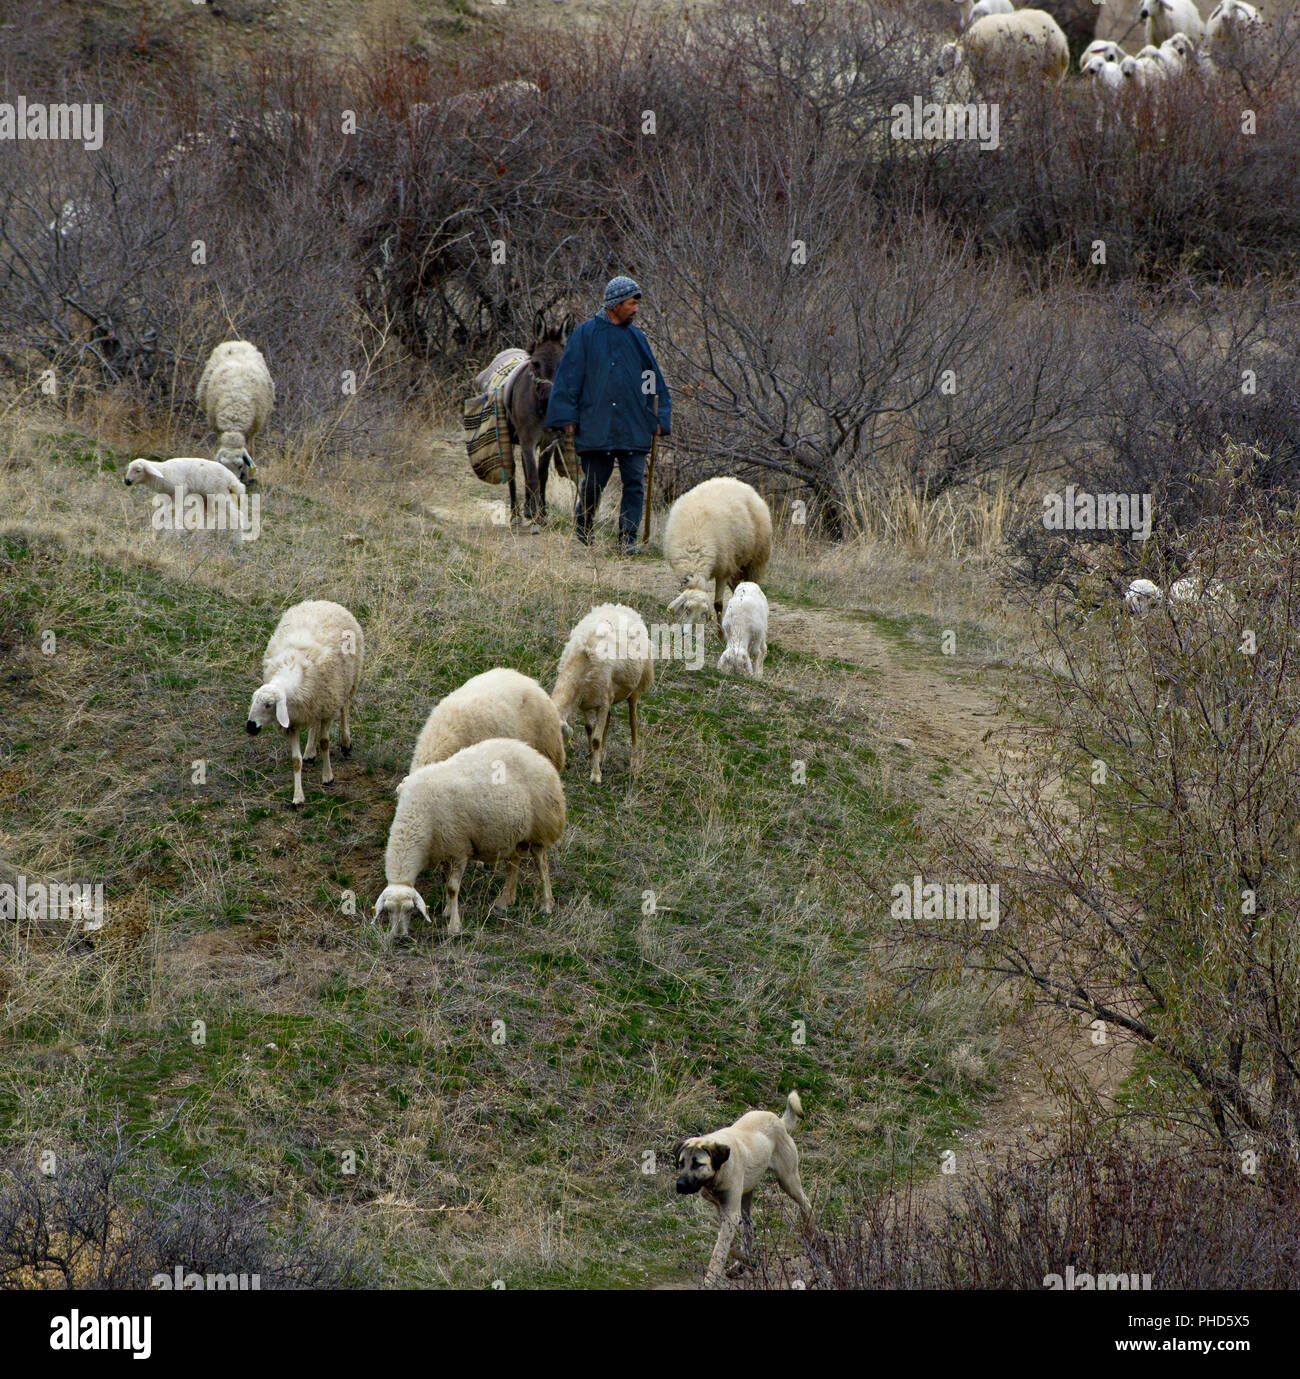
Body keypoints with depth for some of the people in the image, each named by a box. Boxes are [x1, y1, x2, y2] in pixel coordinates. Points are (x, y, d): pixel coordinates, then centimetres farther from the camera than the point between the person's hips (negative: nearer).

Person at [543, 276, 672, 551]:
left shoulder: (636, 338, 13)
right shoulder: (586, 334, 2)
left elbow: (652, 380, 18)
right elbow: (569, 376, 1)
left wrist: (658, 417, 12)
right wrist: (567, 416, -5)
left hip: (633, 426, 3)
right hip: (595, 424, -3)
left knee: (635, 482, -6)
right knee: (594, 482, 3)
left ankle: (628, 537, -3)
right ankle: (582, 525, 28)